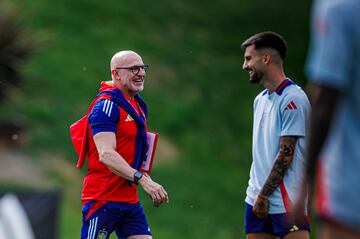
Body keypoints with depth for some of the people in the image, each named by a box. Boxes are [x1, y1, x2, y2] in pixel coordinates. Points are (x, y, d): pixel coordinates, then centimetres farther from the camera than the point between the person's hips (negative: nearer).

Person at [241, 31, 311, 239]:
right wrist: (256, 194, 12)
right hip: (258, 199, 8)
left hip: (286, 202, -8)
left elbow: (286, 154, -14)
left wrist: (264, 195, -12)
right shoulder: (260, 100, 16)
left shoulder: (292, 99, -11)